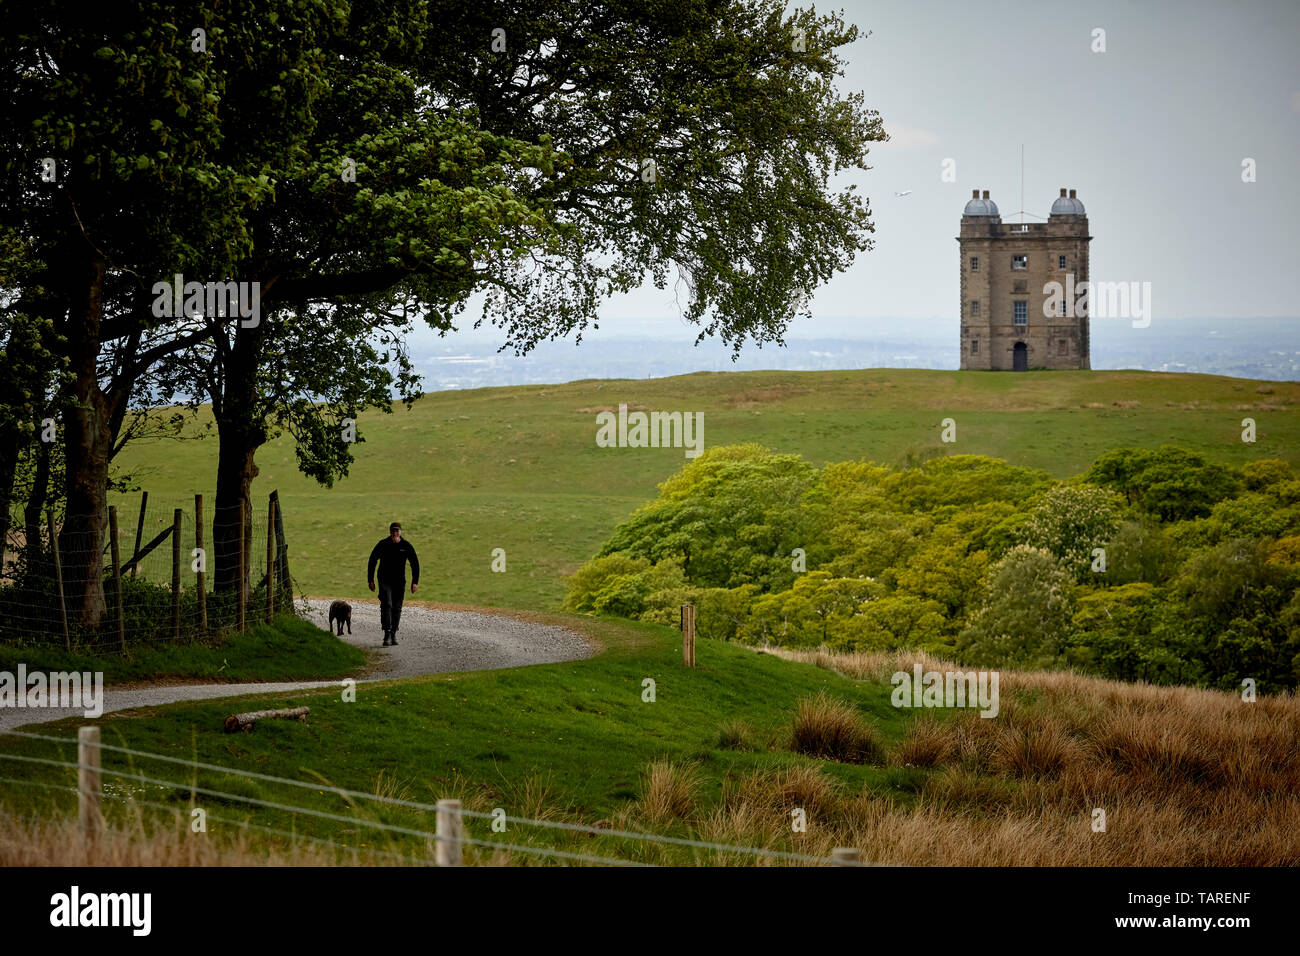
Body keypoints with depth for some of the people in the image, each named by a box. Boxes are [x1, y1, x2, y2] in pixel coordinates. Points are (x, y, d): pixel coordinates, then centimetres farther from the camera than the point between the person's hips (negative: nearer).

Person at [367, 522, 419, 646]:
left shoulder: (406, 546, -2)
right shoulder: (382, 544, -5)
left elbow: (415, 564, 5)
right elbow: (372, 561, 2)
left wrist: (415, 582, -3)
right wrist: (370, 580, -1)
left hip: (399, 582, 2)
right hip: (385, 581, -2)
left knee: (397, 608, 6)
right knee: (386, 605, -16)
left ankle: (393, 634, 19)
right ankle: (387, 635, -22)